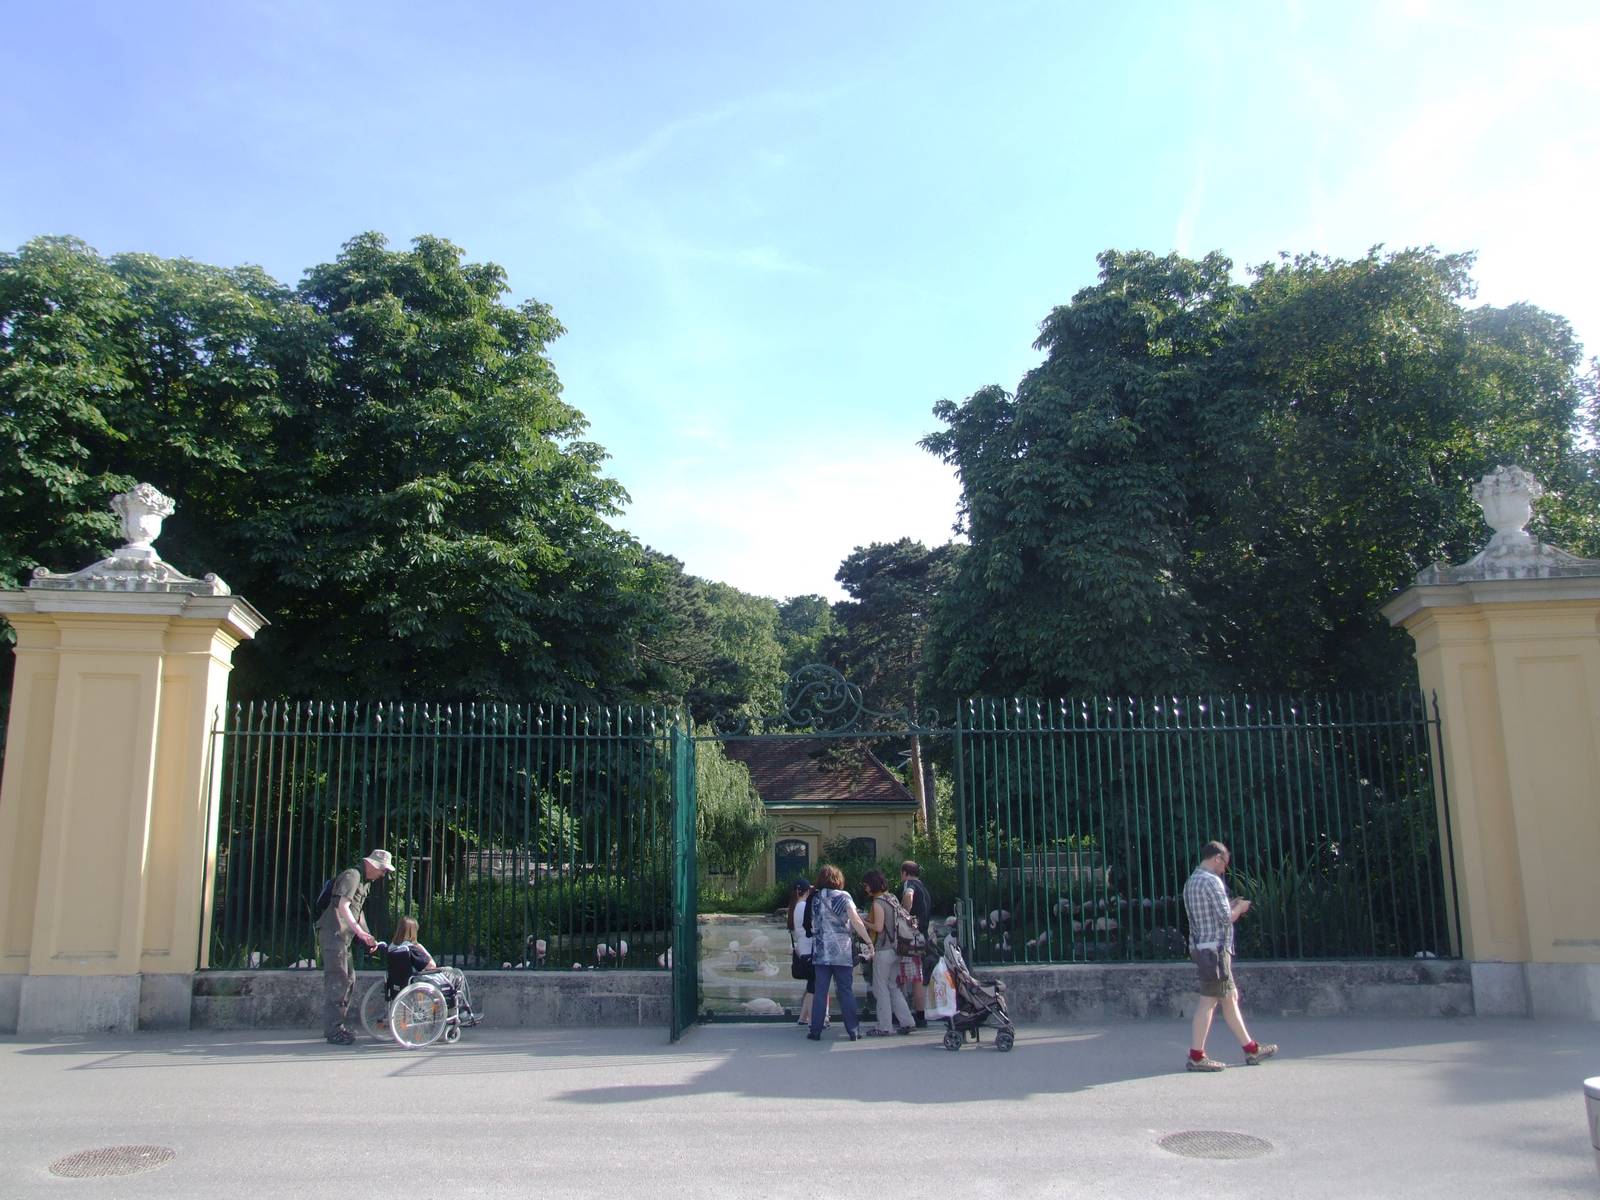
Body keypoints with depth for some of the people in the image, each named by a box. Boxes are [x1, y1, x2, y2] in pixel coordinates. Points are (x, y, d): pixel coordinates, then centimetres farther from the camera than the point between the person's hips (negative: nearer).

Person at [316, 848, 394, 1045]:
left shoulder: (365, 882, 20)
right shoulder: (352, 876, -12)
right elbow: (343, 906, -24)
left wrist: (368, 937, 20)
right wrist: (360, 931, -31)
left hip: (343, 937, 10)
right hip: (333, 933, -10)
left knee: (348, 981, 14)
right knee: (337, 982, -11)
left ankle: (338, 1026, 22)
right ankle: (334, 1031, -9)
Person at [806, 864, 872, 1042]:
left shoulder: (816, 899, 8)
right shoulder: (843, 897, -2)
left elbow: (813, 925, 9)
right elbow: (856, 922, -10)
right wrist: (869, 941, -8)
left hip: (821, 952, 2)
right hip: (842, 952, -2)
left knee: (820, 991, 4)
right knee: (845, 991, 4)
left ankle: (816, 1030, 3)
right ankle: (853, 1030, 5)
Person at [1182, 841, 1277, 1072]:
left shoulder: (1191, 882, 16)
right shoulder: (1212, 881, -14)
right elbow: (1226, 918, -17)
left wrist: (1231, 907, 19)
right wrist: (1239, 908, 2)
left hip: (1200, 947, 10)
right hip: (1214, 948, -10)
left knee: (1230, 998, 14)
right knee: (1209, 1001, -6)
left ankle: (1251, 1049, 22)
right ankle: (1196, 1056, -4)